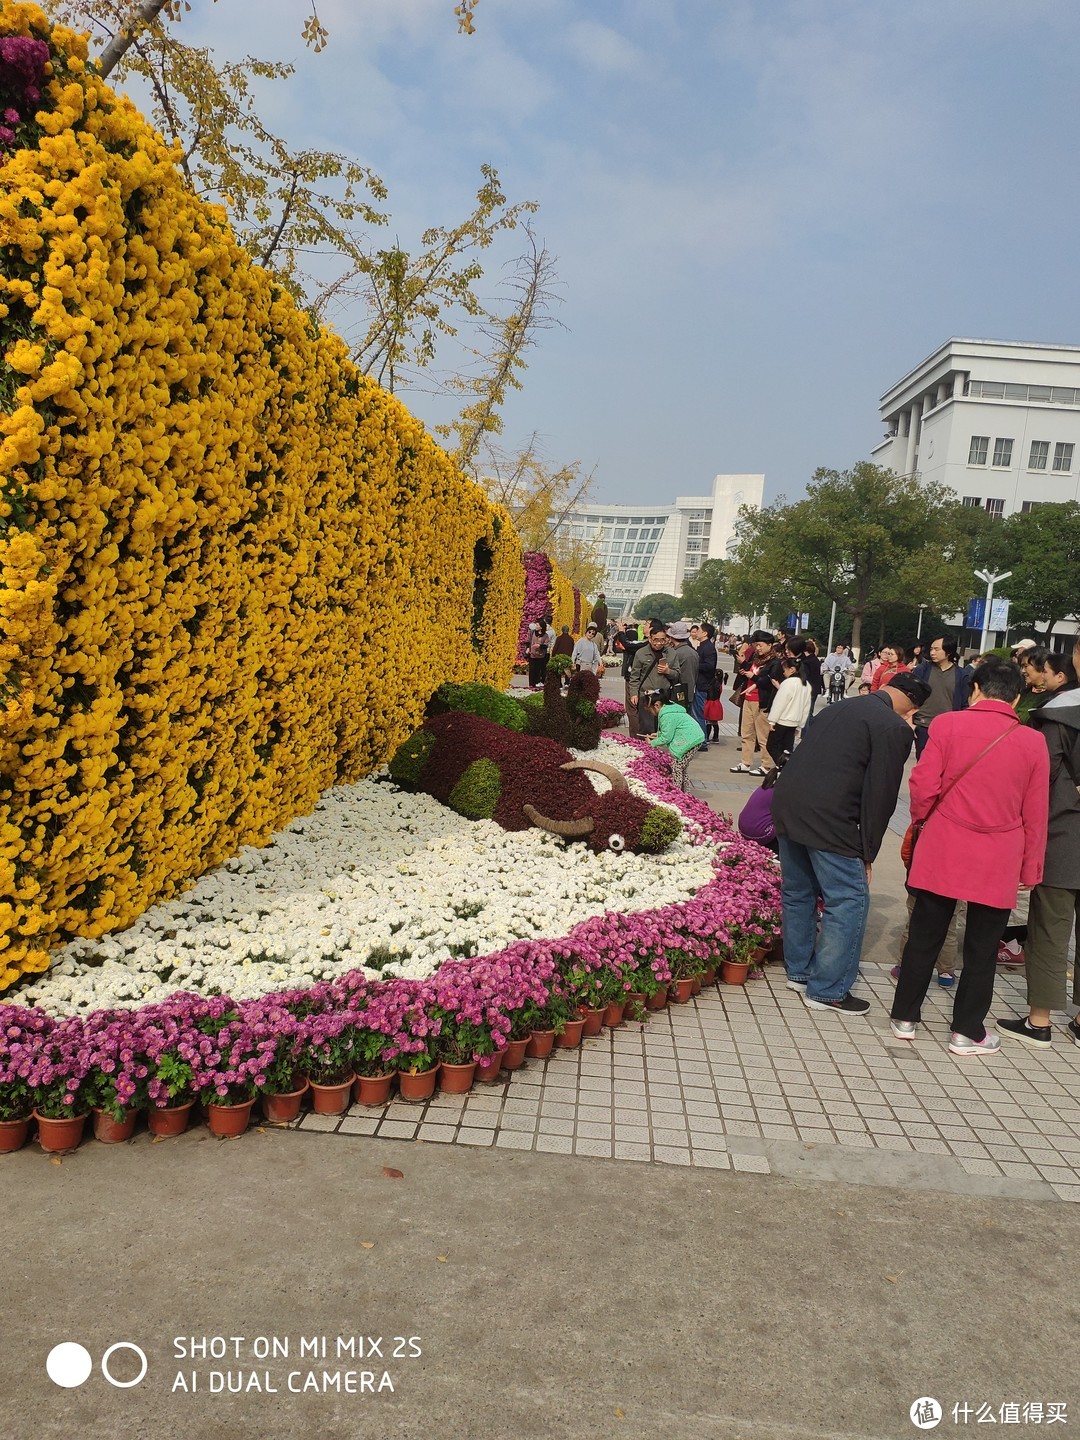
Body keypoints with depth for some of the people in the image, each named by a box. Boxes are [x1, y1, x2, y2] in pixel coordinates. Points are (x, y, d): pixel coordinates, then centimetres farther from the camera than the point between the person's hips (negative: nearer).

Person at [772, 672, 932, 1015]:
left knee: (798, 893, 21)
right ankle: (827, 990, 11)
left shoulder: (840, 709, 19)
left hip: (786, 804, 9)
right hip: (828, 818, -8)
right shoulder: (895, 729, -4)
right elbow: (880, 796, -8)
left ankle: (799, 971, 35)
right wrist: (867, 853, 1)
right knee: (849, 901, 4)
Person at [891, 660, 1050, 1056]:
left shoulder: (947, 724, -7)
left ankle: (905, 1016, 21)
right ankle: (967, 1031, 20)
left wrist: (921, 819, 11)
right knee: (982, 948, 12)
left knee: (924, 937, 12)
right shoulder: (1033, 742, -3)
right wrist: (1030, 868, 12)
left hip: (942, 850, 0)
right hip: (998, 864, 0)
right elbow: (1035, 814, 2)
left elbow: (923, 785, -9)